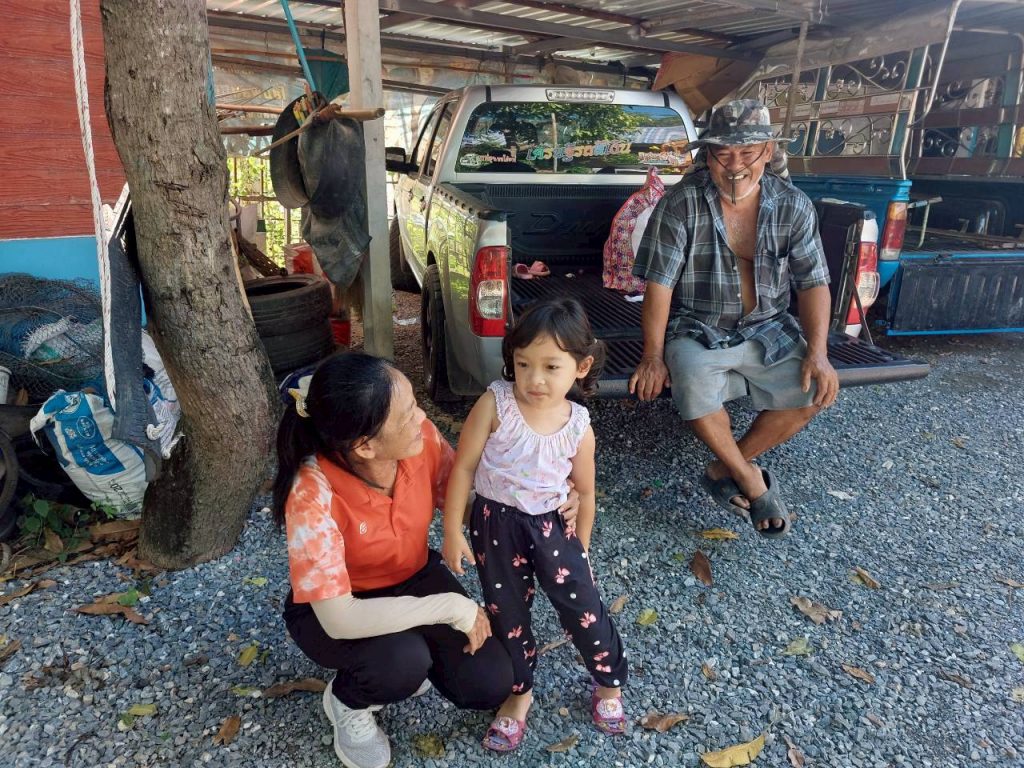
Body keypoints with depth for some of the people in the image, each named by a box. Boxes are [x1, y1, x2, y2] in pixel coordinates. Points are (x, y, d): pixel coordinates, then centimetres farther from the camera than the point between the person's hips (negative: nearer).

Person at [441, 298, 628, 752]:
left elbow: (585, 492, 3)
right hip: (495, 525, 0)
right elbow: (463, 466, -12)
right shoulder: (495, 404, -18)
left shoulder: (579, 427, -11)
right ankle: (518, 694, 39)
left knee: (583, 607, 4)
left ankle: (609, 682, 34)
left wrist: (581, 547, 12)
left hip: (549, 525, 1)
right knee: (506, 614, 14)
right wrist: (453, 531, -10)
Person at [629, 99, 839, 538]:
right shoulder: (682, 204, -11)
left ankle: (724, 470, 1)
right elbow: (659, 284, -12)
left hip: (767, 328, 4)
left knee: (814, 392, -18)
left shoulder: (794, 206, -1)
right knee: (694, 387, -33)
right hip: (697, 331, -3)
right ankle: (751, 479, -5)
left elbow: (813, 283, 2)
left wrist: (817, 352, -12)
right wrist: (653, 357, -16)